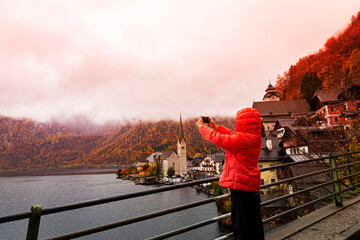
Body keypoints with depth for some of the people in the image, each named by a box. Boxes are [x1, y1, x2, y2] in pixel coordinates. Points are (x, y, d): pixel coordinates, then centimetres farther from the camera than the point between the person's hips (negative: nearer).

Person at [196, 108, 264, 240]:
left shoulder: (242, 139, -25)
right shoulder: (254, 137, 4)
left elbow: (218, 139, -17)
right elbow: (232, 135, 16)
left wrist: (201, 126, -3)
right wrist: (215, 126, 20)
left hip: (241, 186, -9)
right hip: (253, 185, 10)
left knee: (241, 225, 5)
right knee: (253, 223, 25)